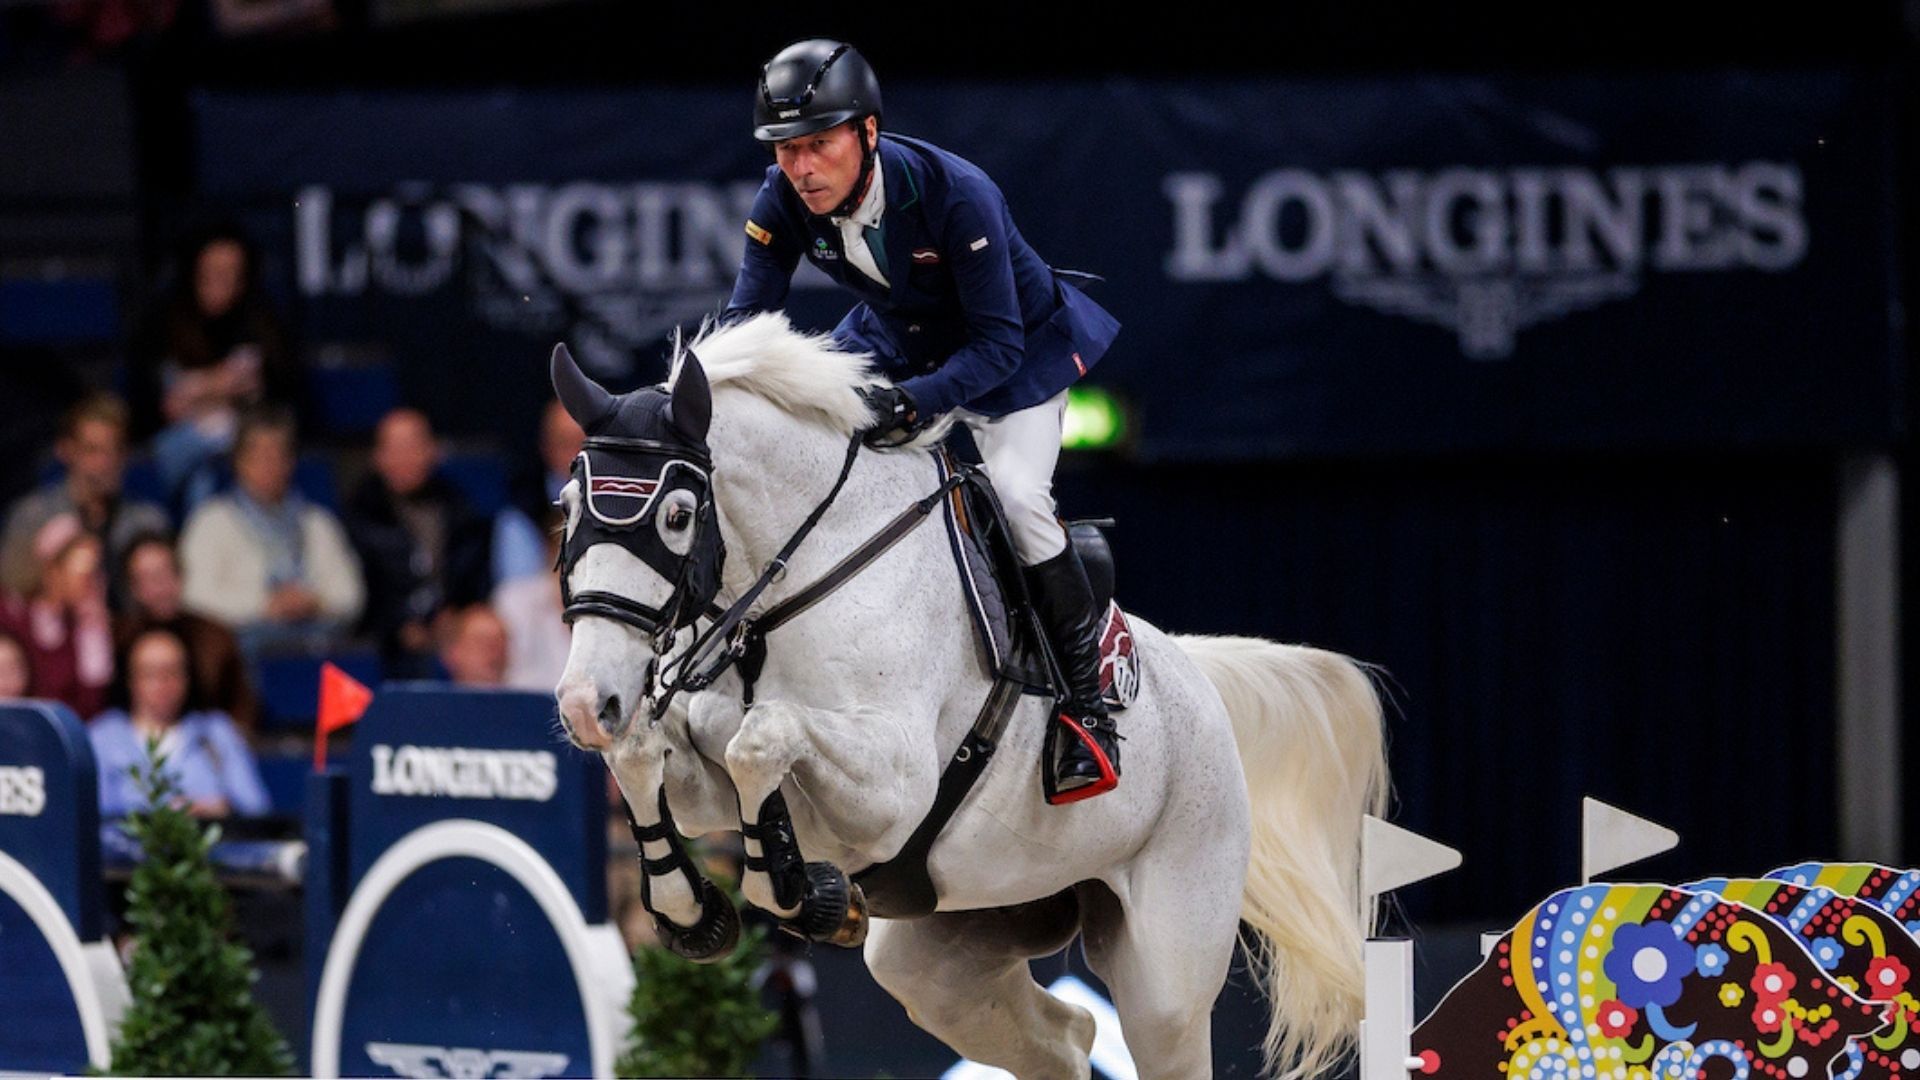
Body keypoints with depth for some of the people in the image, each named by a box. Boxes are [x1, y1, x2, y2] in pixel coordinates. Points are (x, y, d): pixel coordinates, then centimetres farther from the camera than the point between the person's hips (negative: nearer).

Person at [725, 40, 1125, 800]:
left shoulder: (955, 194, -37)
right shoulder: (784, 202, -22)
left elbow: (997, 344, -34)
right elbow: (745, 317, -14)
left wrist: (918, 401, -49)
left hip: (1016, 350, -6)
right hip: (895, 341, 6)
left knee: (1015, 493, -26)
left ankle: (1088, 697, -13)